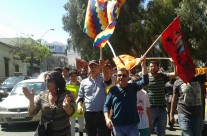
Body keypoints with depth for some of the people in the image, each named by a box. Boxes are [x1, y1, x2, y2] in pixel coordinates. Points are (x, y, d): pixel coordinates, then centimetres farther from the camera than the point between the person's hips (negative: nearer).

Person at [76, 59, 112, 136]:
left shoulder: (103, 79, -1)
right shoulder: (84, 82, 10)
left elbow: (108, 80, -25)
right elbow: (80, 97, 14)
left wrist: (103, 67, -40)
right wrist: (79, 105, -6)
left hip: (101, 113, -4)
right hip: (88, 114, 4)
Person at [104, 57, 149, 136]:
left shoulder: (133, 87, 2)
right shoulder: (113, 90, 1)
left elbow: (145, 81, -12)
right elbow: (106, 105, 1)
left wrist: (143, 65, -19)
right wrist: (107, 118, -14)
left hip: (132, 124, 0)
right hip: (117, 125, 0)